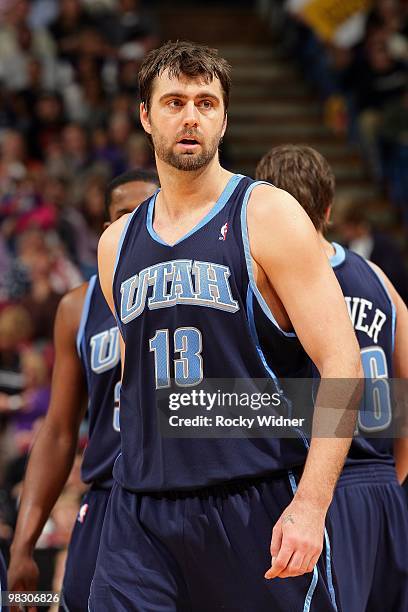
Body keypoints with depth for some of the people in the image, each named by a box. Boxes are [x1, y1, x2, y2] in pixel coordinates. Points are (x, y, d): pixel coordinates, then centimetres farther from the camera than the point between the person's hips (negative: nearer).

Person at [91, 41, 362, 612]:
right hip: (142, 514, 4)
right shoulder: (117, 243, 14)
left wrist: (310, 505, -18)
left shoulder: (266, 215, -2)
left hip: (260, 506, -4)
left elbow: (341, 363, -9)